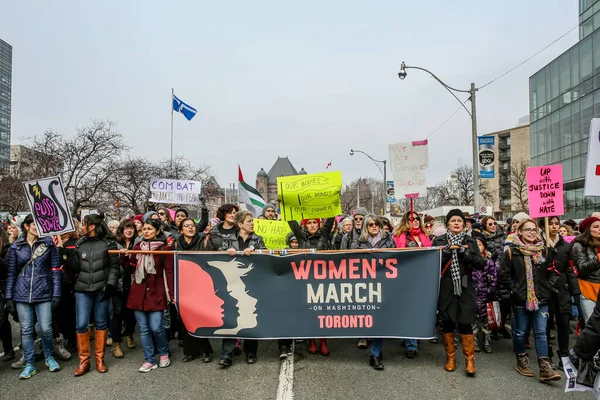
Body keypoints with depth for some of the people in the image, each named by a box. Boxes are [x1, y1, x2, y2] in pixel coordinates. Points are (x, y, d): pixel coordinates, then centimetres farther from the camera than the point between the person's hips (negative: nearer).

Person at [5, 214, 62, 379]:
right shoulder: (16, 247, 4)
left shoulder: (49, 244, 1)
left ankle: (49, 357, 23)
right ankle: (29, 364, 20)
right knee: (26, 330, 7)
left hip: (43, 293, -1)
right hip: (22, 294, 1)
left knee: (45, 329, -1)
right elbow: (11, 273, 7)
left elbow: (55, 270, 0)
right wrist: (9, 296, 2)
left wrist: (56, 293, -4)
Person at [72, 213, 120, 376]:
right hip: (83, 289, 3)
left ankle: (100, 359, 20)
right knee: (81, 324, -1)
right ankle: (84, 360, 14)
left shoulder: (108, 243, -2)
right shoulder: (79, 244, 9)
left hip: (101, 289, -2)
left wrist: (110, 284, -10)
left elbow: (114, 266, -2)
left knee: (101, 323, 7)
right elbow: (76, 267, 12)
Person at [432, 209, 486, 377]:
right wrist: (447, 251, -17)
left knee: (465, 323, -4)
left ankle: (469, 360, 9)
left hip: (465, 288, 0)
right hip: (445, 288, 0)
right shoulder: (439, 241, 4)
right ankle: (450, 357, 22)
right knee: (447, 322, 6)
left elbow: (481, 263, -1)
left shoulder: (470, 241, 8)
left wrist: (464, 252, -14)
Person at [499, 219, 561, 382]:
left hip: (541, 299, 3)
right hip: (520, 299, -2)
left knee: (541, 332, 0)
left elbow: (550, 272, 16)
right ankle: (521, 361, 25)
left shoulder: (543, 250, 8)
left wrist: (547, 288, 6)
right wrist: (514, 290, -9)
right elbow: (504, 274, -3)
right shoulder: (511, 251, -3)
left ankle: (544, 367, 2)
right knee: (520, 331, 9)